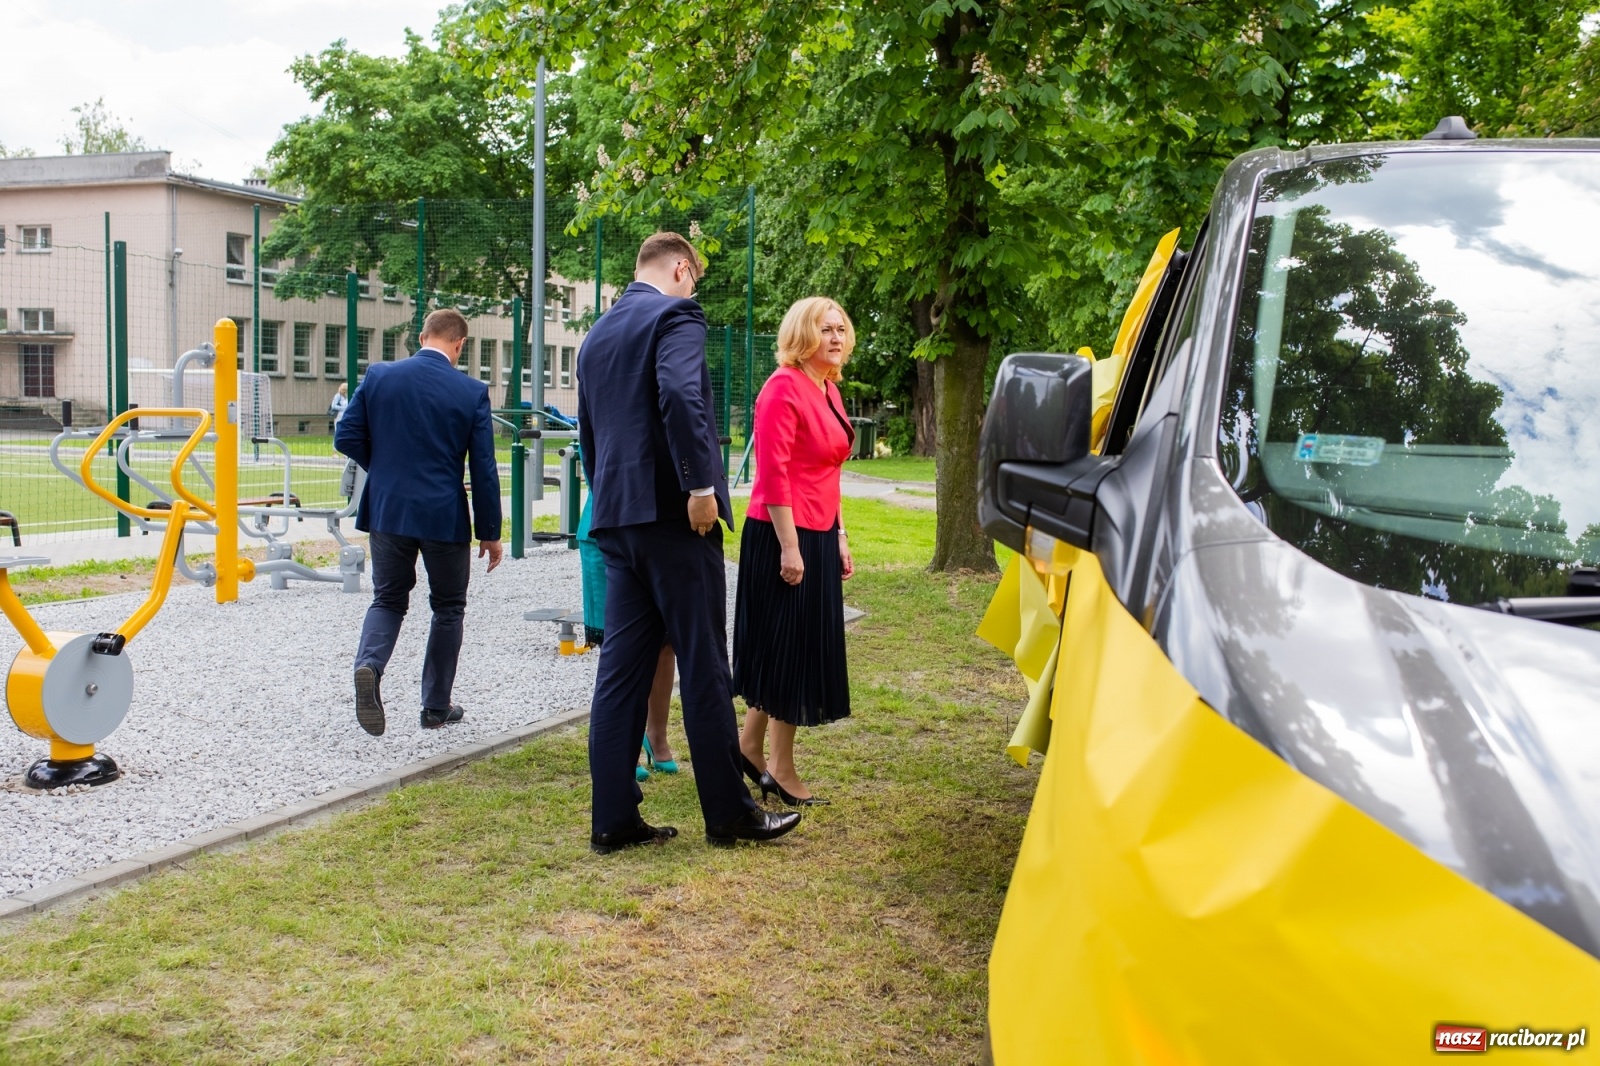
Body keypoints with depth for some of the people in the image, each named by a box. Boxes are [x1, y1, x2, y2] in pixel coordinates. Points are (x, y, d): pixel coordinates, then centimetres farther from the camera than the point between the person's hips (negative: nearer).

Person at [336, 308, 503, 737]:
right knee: (448, 608, 14)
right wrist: (490, 533, 2)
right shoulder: (472, 392, -7)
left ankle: (369, 665, -13)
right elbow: (484, 469, -6)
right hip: (445, 516, -2)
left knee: (387, 600, 16)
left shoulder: (378, 376, -2)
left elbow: (346, 437, -1)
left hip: (387, 511, 2)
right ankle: (436, 706, 19)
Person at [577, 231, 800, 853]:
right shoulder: (676, 315, -5)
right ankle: (729, 813, 8)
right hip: (672, 513, -8)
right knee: (704, 667, -1)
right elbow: (679, 396, -23)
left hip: (615, 518, 8)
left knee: (622, 667, 8)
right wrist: (701, 484, -22)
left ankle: (613, 818, 11)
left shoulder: (598, 335, 20)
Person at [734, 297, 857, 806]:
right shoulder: (784, 387, -14)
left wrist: (839, 537, 18)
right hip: (783, 536, -9)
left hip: (818, 535, 9)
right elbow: (773, 473, -20)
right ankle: (782, 770, 14)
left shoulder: (829, 391, 13)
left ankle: (751, 746, 28)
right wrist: (789, 546, -22)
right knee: (787, 647, 0)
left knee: (801, 648, 15)